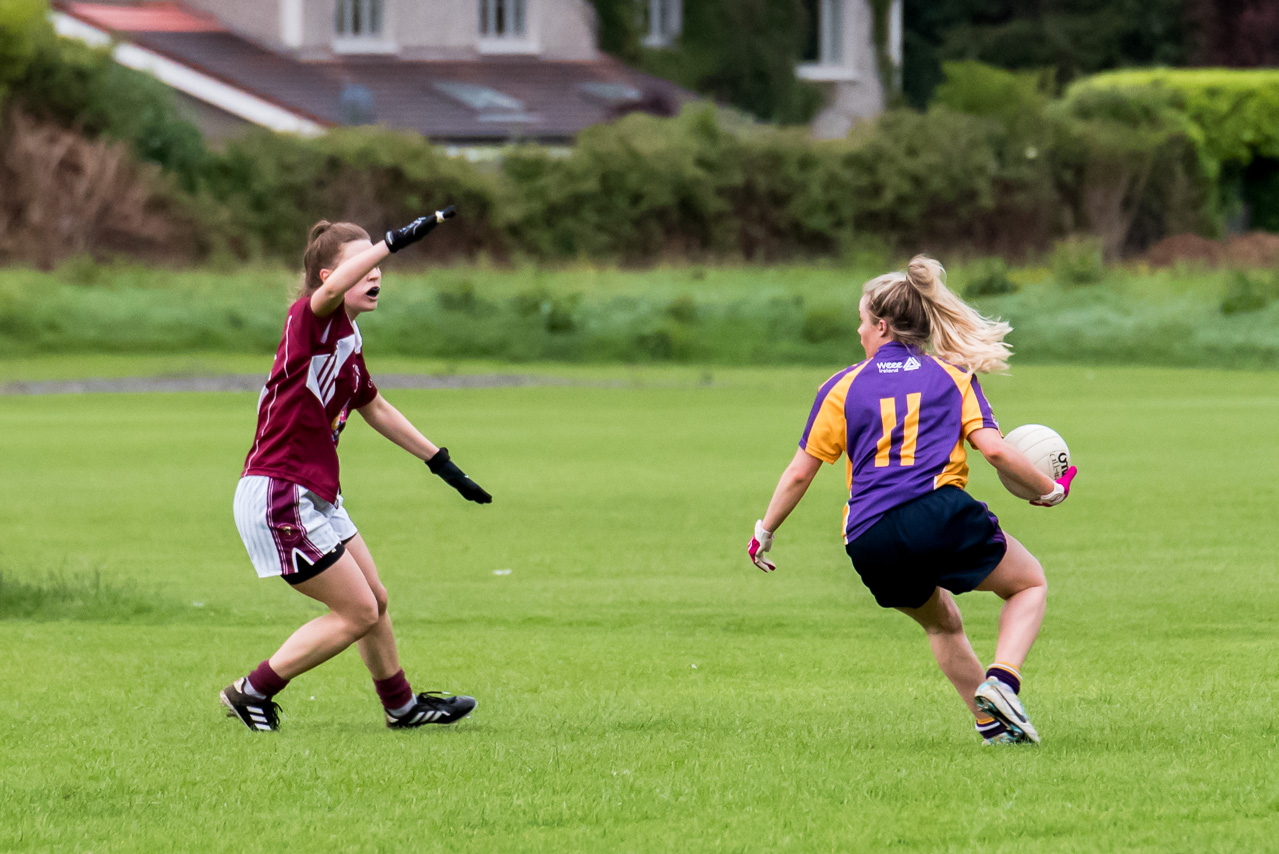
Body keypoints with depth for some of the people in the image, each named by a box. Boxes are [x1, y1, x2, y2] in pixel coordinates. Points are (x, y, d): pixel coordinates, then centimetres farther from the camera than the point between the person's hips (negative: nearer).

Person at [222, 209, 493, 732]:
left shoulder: (349, 338, 13)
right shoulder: (311, 318, -15)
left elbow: (375, 409, 28)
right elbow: (331, 288, -41)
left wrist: (441, 463, 31)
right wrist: (397, 240, -44)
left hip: (315, 498, 10)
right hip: (278, 496, -10)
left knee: (374, 602, 19)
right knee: (358, 612, -5)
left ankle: (401, 705, 37)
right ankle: (252, 692, 4)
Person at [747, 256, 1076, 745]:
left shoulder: (844, 387, 16)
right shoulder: (953, 377, 13)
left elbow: (799, 473, 15)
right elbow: (994, 449, -1)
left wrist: (765, 531, 28)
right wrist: (1051, 490, 14)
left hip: (869, 545, 3)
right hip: (940, 514, -3)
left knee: (942, 622, 28)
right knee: (1030, 584, 17)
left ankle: (991, 723, 18)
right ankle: (1002, 677, -10)